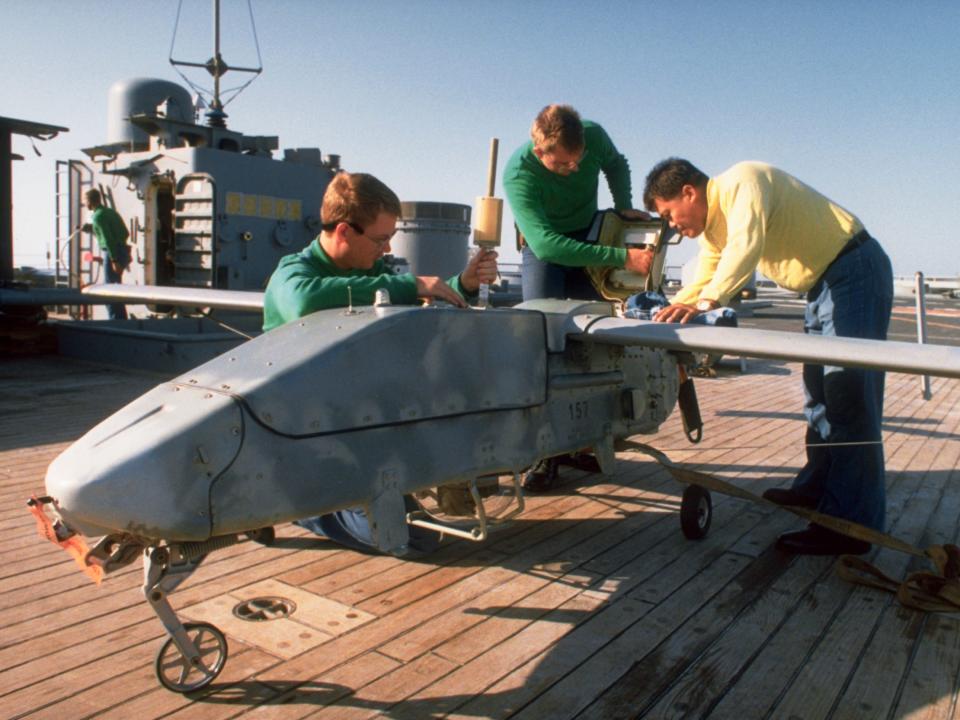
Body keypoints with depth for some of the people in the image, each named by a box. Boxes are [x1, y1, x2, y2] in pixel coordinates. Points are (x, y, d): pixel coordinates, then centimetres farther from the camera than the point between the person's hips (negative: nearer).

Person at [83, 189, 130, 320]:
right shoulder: (110, 211, 15)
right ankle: (122, 320, 23)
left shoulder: (98, 216, -11)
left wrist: (114, 260, -22)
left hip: (113, 254, -9)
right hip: (123, 251, 9)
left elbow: (108, 239, -19)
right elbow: (125, 233, 17)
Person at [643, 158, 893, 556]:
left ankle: (850, 525, -12)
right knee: (819, 392, 16)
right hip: (823, 284, 10)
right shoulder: (712, 225, 12)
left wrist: (703, 302, -35)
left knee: (847, 397, -13)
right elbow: (703, 281, 17)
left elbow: (745, 247, -33)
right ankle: (818, 487, 30)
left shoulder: (742, 182, -18)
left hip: (855, 271, -10)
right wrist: (667, 310, 6)